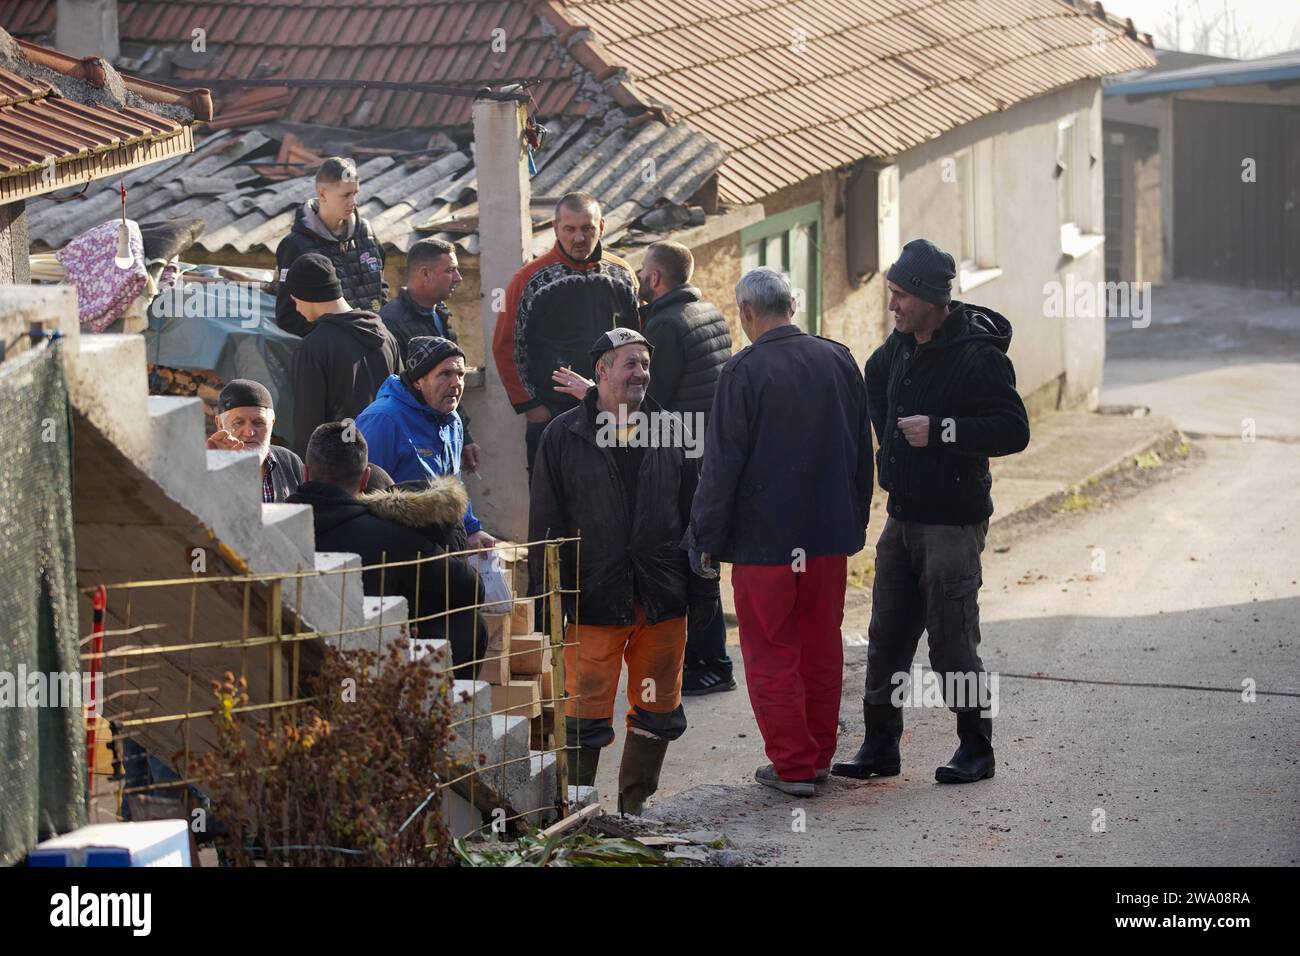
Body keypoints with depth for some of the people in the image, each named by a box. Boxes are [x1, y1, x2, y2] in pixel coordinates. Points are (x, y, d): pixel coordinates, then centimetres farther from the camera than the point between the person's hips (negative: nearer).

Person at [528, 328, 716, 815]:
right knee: (586, 712, -4)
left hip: (663, 597, 4)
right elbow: (546, 523, 1)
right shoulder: (564, 435, 2)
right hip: (594, 600, -3)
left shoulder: (669, 430, 11)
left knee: (658, 710, 10)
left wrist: (702, 587, 8)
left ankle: (637, 804, 23)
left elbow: (693, 514, 13)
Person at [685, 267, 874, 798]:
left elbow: (722, 464, -12)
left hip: (764, 536, -5)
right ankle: (819, 756, 24)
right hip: (830, 534, 6)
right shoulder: (839, 361, 4)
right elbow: (862, 451, 12)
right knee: (822, 648, 15)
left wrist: (707, 538, -3)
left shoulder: (743, 371, -14)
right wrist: (855, 521, 21)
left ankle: (792, 764, 6)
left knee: (771, 654, 4)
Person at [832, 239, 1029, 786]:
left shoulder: (978, 353, -16)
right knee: (886, 635, 9)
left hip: (952, 522, -7)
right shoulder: (901, 346, 7)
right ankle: (880, 745, 18)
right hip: (902, 516, 8)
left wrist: (941, 432, -25)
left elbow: (1014, 431, -20)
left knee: (952, 641, -2)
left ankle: (976, 749, 12)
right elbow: (876, 379, 31)